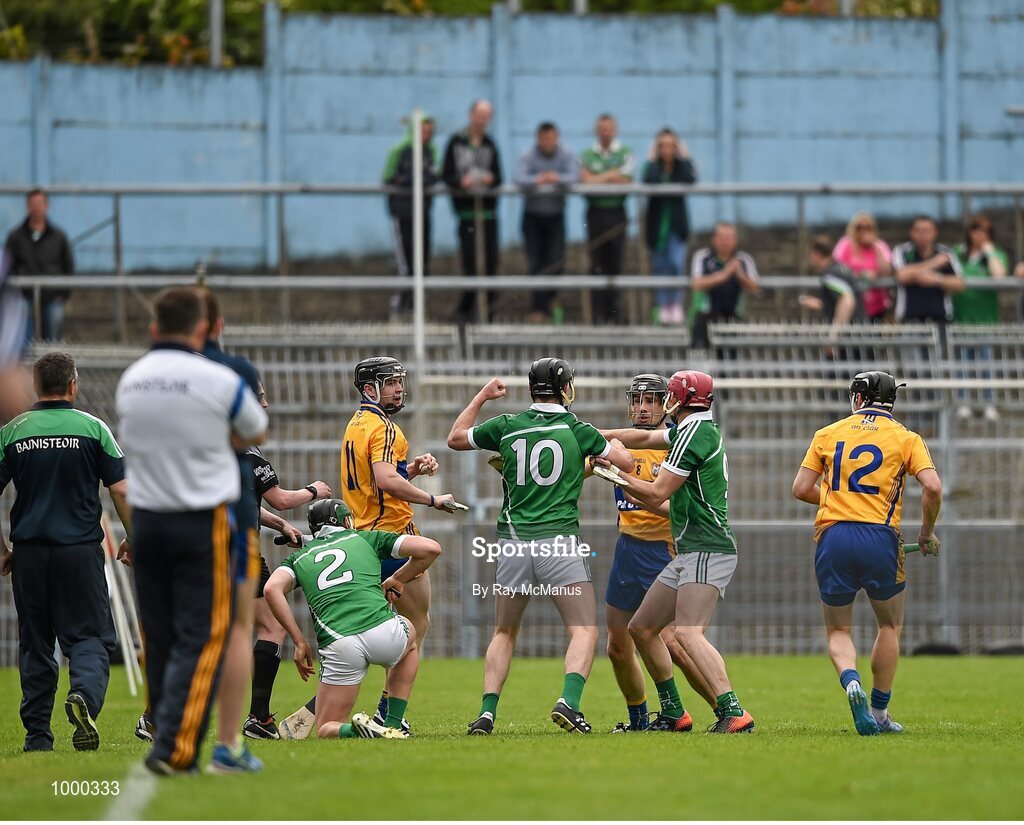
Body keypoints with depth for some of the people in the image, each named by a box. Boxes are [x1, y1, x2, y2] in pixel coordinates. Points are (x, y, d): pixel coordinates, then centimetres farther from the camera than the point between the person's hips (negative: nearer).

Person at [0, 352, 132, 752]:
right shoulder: (93, 428, -1)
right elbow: (121, 492, -3)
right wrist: (135, 540, 10)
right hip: (80, 550, -2)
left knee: (35, 644, 10)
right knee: (90, 636, 3)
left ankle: (37, 736, 10)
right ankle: (85, 695, -27)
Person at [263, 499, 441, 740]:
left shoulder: (299, 557, 23)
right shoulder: (366, 538, 21)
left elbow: (272, 589, 2)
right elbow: (430, 548, 14)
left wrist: (299, 642, 4)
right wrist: (398, 579, 30)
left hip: (338, 645, 0)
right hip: (383, 632, 0)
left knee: (327, 731, 16)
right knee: (409, 635, 39)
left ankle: (355, 730, -19)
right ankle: (393, 726, 28)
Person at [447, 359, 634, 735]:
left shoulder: (507, 426, 6)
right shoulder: (577, 429, 1)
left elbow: (455, 438, 22)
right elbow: (626, 462, 10)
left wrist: (483, 396, 32)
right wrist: (608, 443, 31)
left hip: (513, 543, 3)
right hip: (560, 542, -3)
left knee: (504, 633, 16)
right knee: (584, 631, -2)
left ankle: (487, 712, 5)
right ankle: (568, 701, -24)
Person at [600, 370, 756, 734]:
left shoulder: (695, 433, -13)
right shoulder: (699, 429, 16)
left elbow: (656, 494, -12)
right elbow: (645, 438, 31)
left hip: (707, 552, -10)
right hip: (688, 554, 10)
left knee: (688, 634, -25)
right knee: (641, 628, 15)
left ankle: (733, 713, -33)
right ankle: (673, 714, 20)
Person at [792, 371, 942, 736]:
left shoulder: (828, 434, 12)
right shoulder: (905, 438, 7)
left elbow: (801, 489, 9)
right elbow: (932, 487, -7)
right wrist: (927, 533, 7)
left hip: (832, 537, 1)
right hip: (880, 538, -1)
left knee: (838, 631, 12)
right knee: (890, 627, 19)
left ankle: (851, 681, -20)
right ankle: (879, 713, 16)